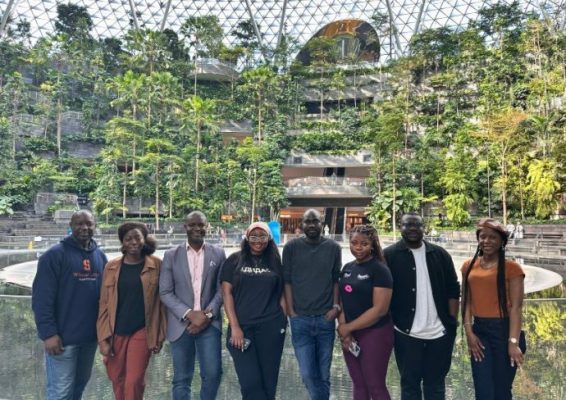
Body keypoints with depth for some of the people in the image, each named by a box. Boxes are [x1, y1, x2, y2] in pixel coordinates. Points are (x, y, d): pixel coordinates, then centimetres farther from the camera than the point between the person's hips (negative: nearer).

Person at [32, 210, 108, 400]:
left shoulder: (100, 256, 8)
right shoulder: (55, 255, -10)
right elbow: (42, 298, -14)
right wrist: (48, 333, -18)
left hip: (90, 336, 6)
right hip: (63, 337, -5)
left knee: (80, 384, 20)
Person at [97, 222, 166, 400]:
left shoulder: (156, 265, -4)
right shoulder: (112, 267, 1)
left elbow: (160, 302, -1)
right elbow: (104, 305, 3)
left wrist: (159, 335, -1)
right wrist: (103, 337, -2)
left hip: (142, 331, -2)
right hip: (116, 332, 3)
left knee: (134, 382, -2)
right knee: (117, 380, 15)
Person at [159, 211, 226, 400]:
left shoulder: (218, 254, 4)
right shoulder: (171, 255, 2)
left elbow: (221, 289, 2)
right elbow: (165, 292, -2)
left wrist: (207, 314, -11)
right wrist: (188, 314, -12)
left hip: (209, 323, 0)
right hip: (181, 324, 0)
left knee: (212, 373, -8)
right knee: (181, 379, 9)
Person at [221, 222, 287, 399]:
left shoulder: (276, 262, 6)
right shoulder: (234, 260, 2)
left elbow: (282, 294, 10)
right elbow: (227, 293, -2)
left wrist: (283, 321, 2)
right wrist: (235, 327, -9)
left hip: (271, 327, 1)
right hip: (242, 326, -1)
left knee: (268, 380, 8)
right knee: (250, 382, -3)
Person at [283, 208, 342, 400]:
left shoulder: (333, 247, 4)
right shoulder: (291, 247, 0)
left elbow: (336, 280, 8)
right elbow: (287, 281, 1)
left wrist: (336, 306, -2)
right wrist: (291, 312, -3)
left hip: (326, 318, 1)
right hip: (300, 319, -1)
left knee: (323, 374, 11)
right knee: (307, 373, -4)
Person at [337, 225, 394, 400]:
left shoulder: (379, 269, -12)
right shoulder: (347, 268, 8)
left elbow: (380, 309, -19)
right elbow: (342, 300, 11)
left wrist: (349, 327, -14)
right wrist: (343, 329, -4)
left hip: (375, 334, -6)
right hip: (349, 334, 6)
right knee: (358, 384, 16)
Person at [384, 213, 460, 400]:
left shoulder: (440, 254, 5)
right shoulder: (389, 255, -4)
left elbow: (453, 290, 8)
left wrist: (452, 322, 2)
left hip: (440, 332, 3)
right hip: (406, 333, -3)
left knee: (436, 385, 16)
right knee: (410, 384, 9)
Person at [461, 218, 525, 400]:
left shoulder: (511, 268, -7)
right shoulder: (469, 266, 6)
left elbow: (516, 307, -11)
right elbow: (466, 301, 6)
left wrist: (513, 342, -16)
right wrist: (469, 332, -3)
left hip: (503, 330, -3)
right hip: (479, 331, 3)